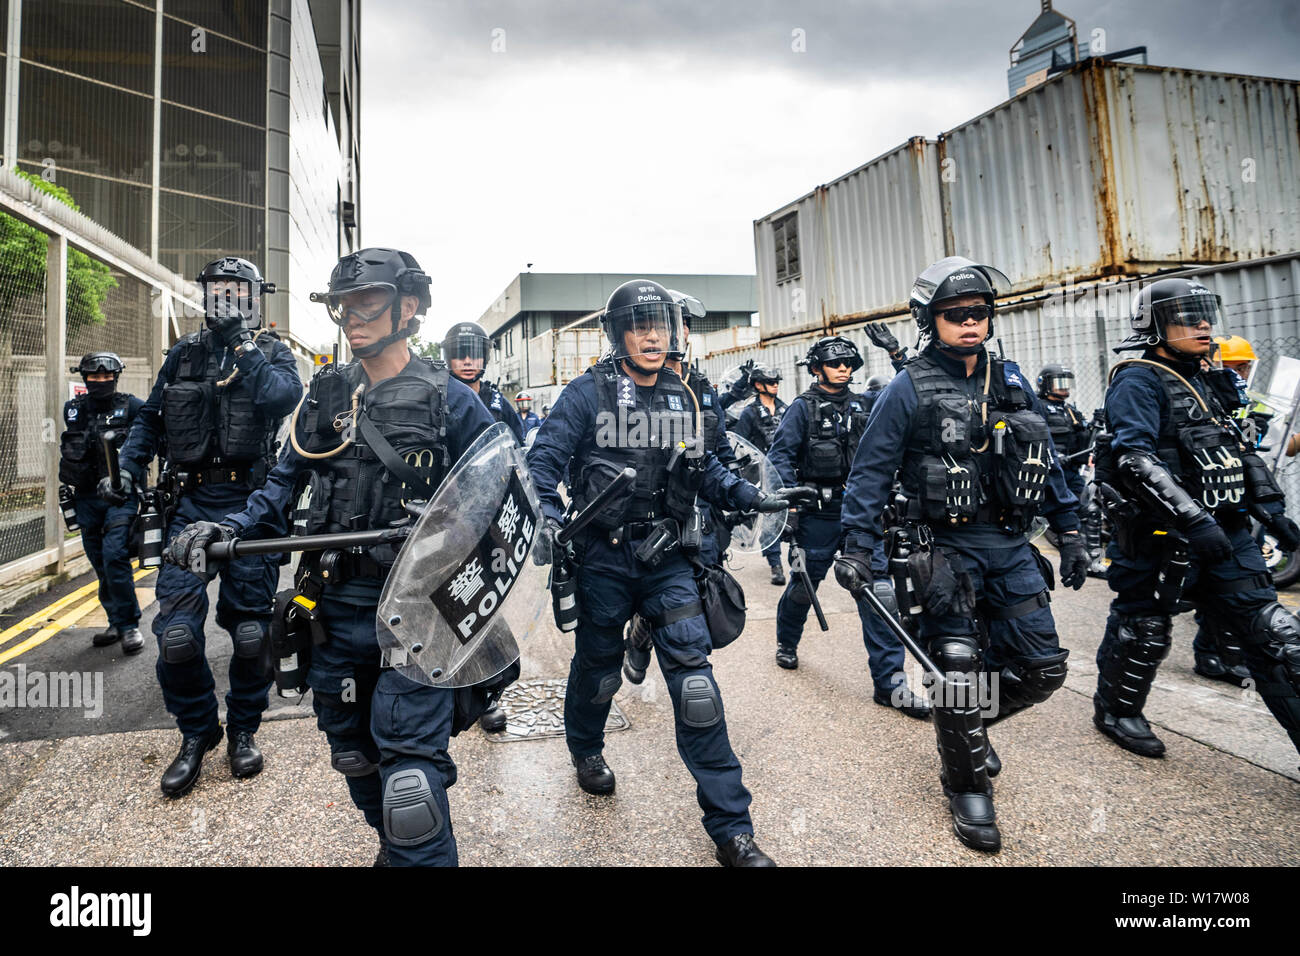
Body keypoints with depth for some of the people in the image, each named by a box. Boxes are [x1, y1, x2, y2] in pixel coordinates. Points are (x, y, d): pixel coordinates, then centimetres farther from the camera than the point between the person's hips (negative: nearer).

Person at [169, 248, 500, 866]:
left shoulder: (448, 399, -4)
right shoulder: (325, 397, 10)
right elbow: (286, 481, 16)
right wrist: (232, 527, 0)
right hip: (337, 608, 6)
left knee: (409, 781, -10)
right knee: (354, 760, 21)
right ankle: (393, 847, 46)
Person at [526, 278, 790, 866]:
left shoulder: (682, 399, 9)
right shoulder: (587, 393, -6)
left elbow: (702, 469, 15)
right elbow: (543, 460, -10)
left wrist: (746, 496, -2)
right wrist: (548, 517, -27)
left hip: (667, 559, 3)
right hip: (603, 559, -2)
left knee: (694, 677, -4)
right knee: (598, 665, 17)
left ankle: (731, 827, 7)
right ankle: (585, 748, 51)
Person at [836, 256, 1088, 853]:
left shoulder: (1011, 382, 9)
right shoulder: (909, 390, -7)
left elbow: (1045, 458, 16)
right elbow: (870, 473, -8)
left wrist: (1069, 530, 14)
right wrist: (859, 548, -14)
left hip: (1010, 545, 6)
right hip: (947, 548, -5)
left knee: (1042, 668, 7)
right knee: (959, 671, 2)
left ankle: (966, 720, 35)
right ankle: (967, 786, 25)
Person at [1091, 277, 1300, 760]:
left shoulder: (1207, 383, 17)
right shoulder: (1138, 382, -11)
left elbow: (1241, 451, 22)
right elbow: (1135, 460, -24)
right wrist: (1193, 519, -30)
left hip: (1226, 532, 8)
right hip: (1162, 535, -8)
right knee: (1143, 629, 7)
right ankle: (1114, 710, 28)